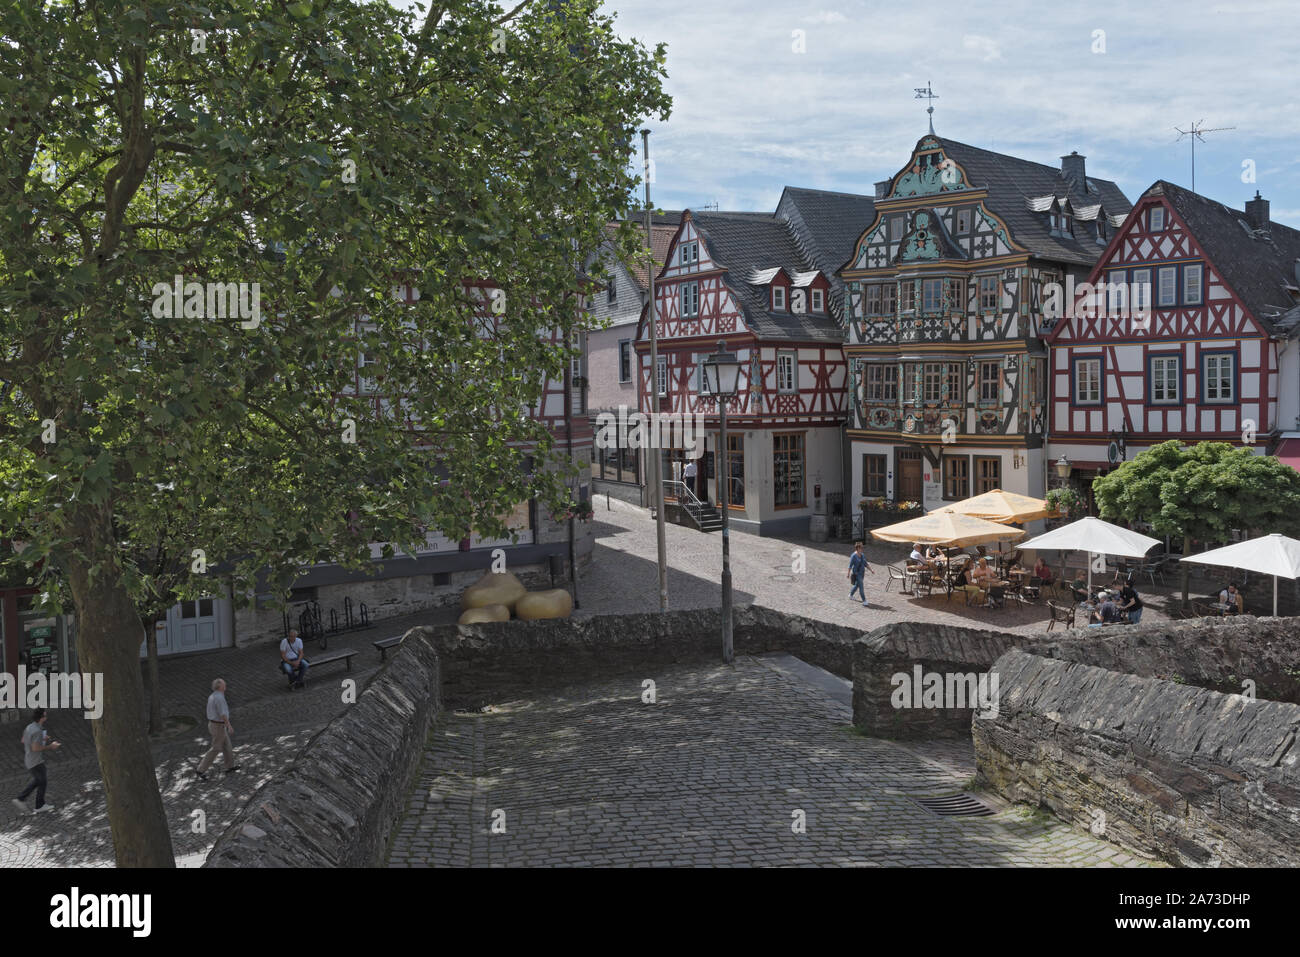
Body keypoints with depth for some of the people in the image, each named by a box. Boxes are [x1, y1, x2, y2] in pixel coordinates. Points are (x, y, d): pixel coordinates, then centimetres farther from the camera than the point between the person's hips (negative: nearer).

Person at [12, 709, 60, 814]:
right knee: (42, 782, 7)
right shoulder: (37, 731, -26)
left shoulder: (28, 727, 3)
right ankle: (40, 805, 18)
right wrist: (50, 746, -16)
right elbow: (35, 748, -27)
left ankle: (21, 799, 18)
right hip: (36, 761, -9)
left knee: (37, 781, 24)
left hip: (28, 760, 9)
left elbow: (23, 741, 17)